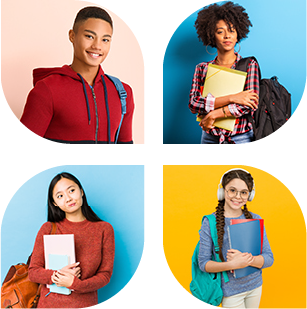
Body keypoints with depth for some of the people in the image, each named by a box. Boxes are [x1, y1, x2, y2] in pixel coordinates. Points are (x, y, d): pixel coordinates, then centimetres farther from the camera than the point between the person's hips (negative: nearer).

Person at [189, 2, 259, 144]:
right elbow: (193, 105, -8)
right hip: (210, 137, 2)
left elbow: (250, 105, -12)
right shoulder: (202, 68, 4)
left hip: (240, 137, -1)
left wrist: (213, 114, -14)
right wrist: (231, 98, -17)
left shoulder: (249, 65, -1)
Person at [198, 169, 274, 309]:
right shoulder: (210, 223, -12)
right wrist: (232, 265, -27)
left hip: (255, 286, 4)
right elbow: (203, 263, -11)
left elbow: (269, 259, -3)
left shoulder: (255, 220, -1)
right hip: (230, 291, -4)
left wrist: (247, 259, -22)